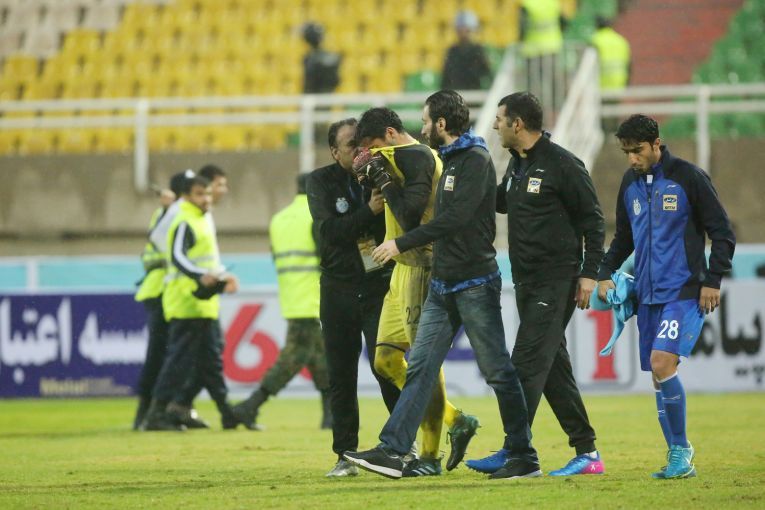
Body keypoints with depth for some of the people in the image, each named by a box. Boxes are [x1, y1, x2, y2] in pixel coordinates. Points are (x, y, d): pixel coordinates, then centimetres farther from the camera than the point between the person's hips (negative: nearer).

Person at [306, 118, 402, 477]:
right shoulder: (322, 182, 0)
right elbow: (328, 231, -14)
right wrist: (368, 211, -27)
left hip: (379, 286, -1)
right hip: (338, 289, 2)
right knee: (341, 376, 4)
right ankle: (345, 455, 9)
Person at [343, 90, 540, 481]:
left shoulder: (476, 160, -12)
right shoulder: (448, 160, 16)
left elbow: (455, 218, -22)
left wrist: (402, 244, -19)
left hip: (475, 283, -9)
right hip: (443, 284, 9)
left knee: (498, 371, -3)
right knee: (420, 367, 2)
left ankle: (524, 458, 3)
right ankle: (393, 451, -2)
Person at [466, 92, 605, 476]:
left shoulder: (562, 165, -11)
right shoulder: (517, 163, 14)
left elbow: (592, 219, -9)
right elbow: (499, 201, 31)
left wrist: (589, 273, -13)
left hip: (556, 281, -9)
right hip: (526, 281, 9)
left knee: (528, 362, -13)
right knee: (553, 366, 8)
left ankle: (513, 451, -16)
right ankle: (587, 452, 12)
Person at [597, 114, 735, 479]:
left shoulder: (688, 177, -6)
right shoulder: (630, 183, 11)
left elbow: (722, 233, -4)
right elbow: (623, 238, 23)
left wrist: (712, 280, -10)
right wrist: (605, 273, 8)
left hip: (685, 293, -6)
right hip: (647, 294, 6)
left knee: (662, 363, -20)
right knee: (658, 374, 5)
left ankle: (681, 450, -9)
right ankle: (678, 457, 12)